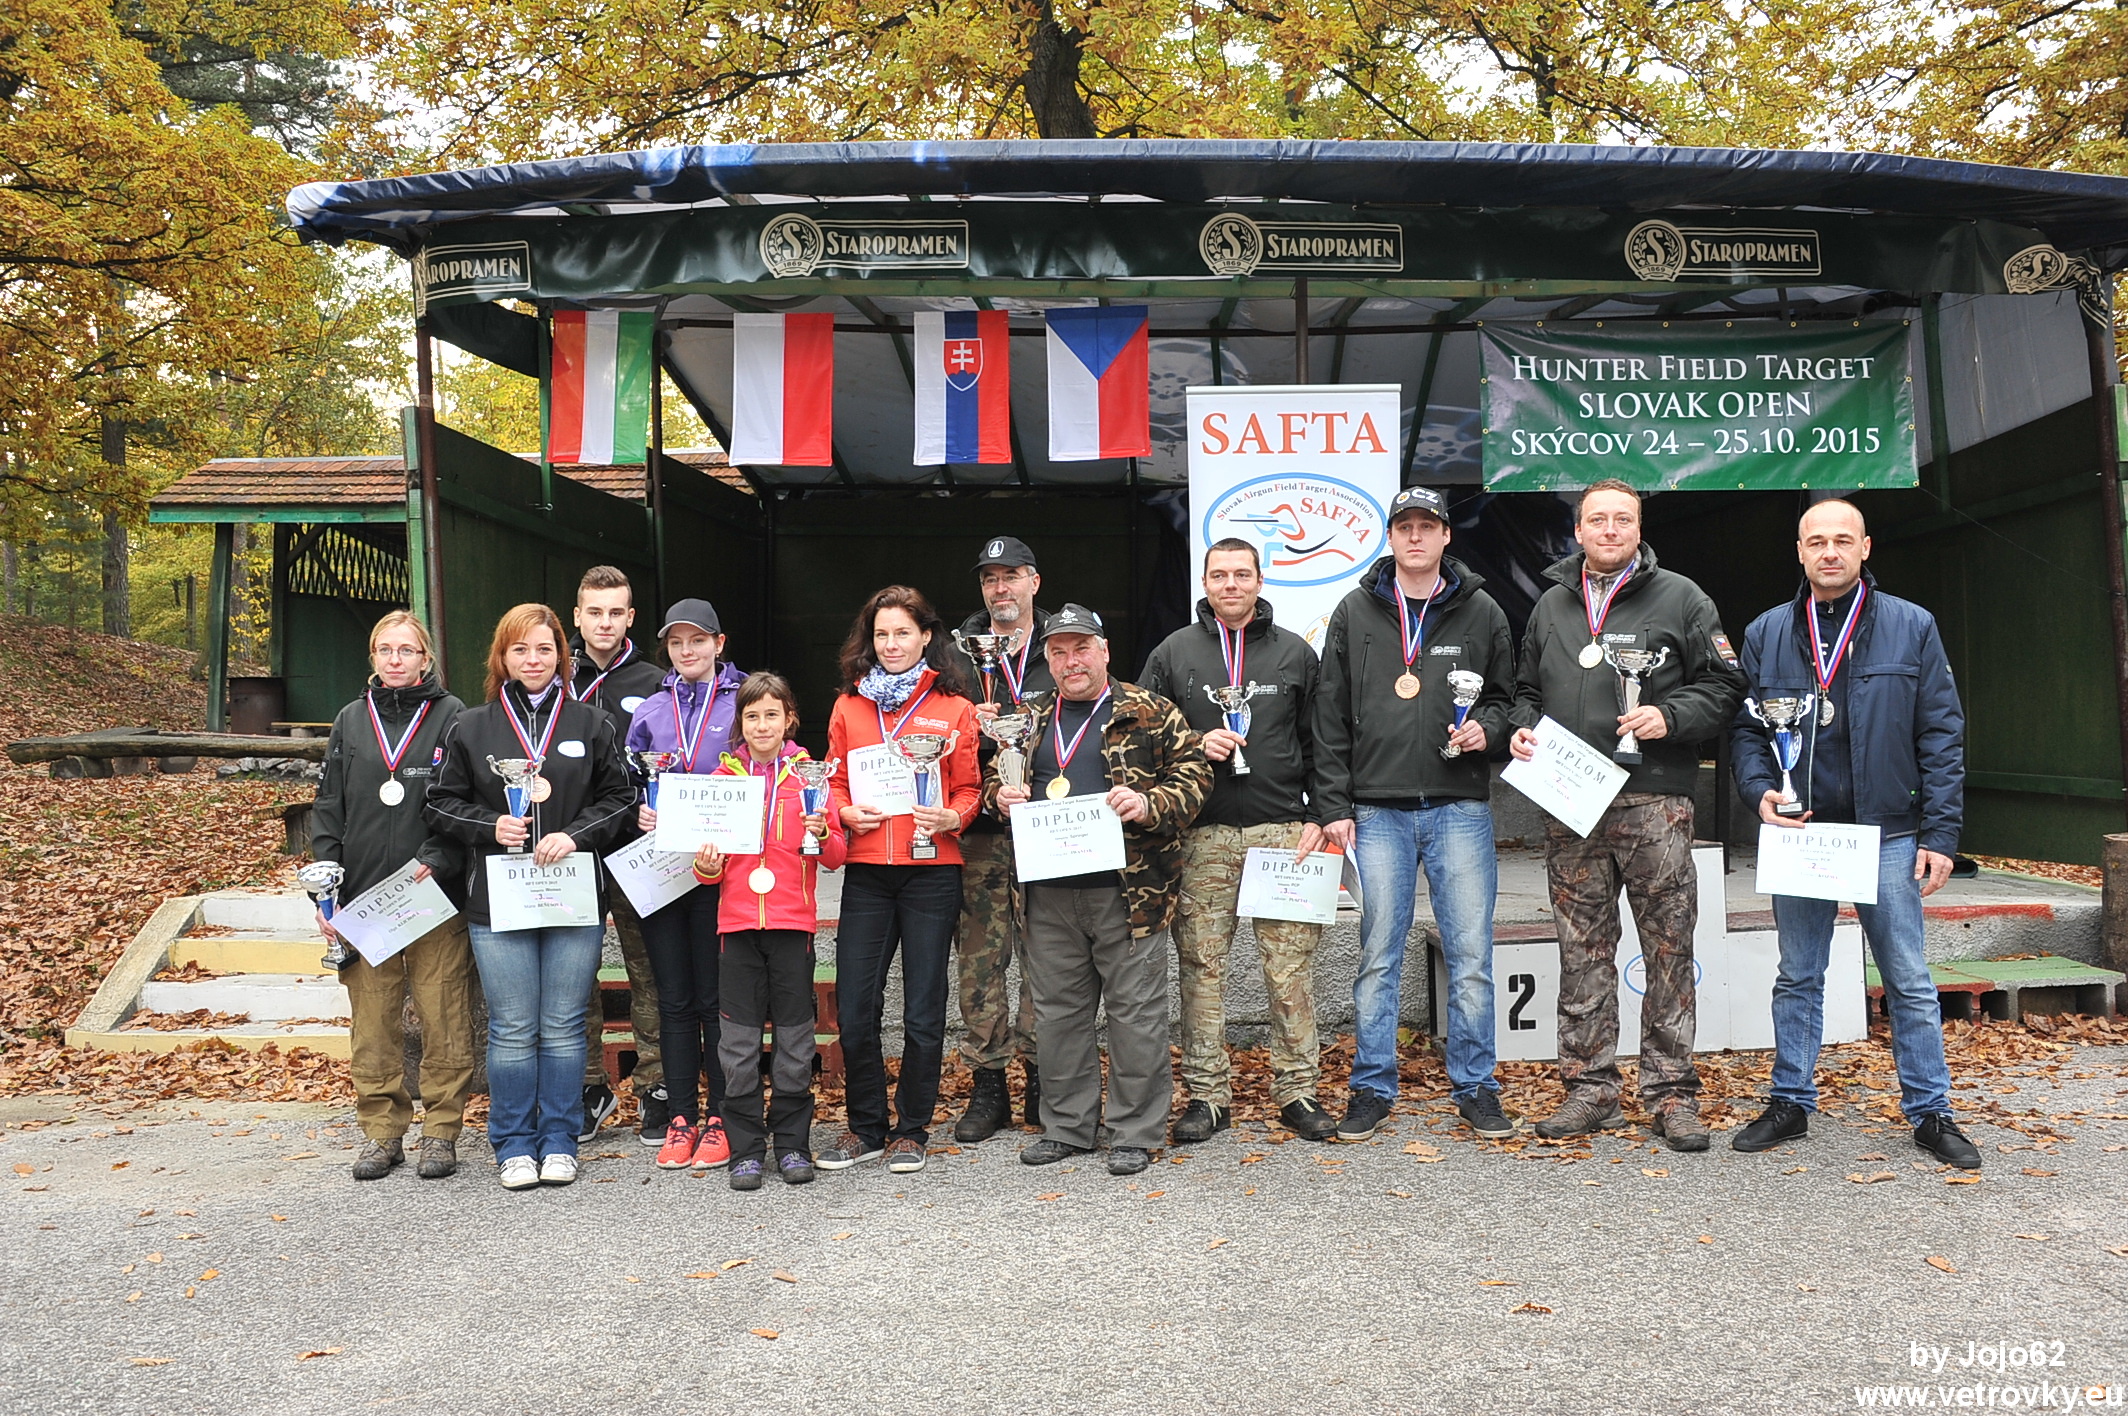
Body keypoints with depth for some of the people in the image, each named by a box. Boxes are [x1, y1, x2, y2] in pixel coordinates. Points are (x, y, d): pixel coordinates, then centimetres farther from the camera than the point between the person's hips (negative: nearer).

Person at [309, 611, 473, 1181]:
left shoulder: (451, 716, 3)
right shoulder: (351, 721, 12)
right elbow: (328, 808, 11)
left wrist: (436, 861, -16)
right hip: (364, 899, 3)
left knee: (444, 1019, 0)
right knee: (372, 1021, 6)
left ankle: (441, 1131, 11)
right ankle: (380, 1130, 18)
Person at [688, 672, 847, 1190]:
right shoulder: (724, 776, 7)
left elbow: (836, 858, 5)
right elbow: (709, 866, 12)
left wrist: (822, 834, -15)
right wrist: (706, 867, -10)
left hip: (793, 920, -1)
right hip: (737, 920, 1)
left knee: (795, 1036, 5)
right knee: (739, 1040, 2)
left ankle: (792, 1143, 16)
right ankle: (746, 1148, 12)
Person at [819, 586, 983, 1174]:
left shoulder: (954, 708, 4)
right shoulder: (849, 706, 11)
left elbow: (968, 789, 5)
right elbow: (833, 782, 14)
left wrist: (950, 817, -15)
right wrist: (844, 812, -7)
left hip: (931, 869, -2)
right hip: (865, 871, 2)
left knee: (923, 1010, 4)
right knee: (854, 1008, 2)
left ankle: (911, 1130, 20)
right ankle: (865, 1126, 20)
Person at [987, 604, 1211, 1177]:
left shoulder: (1149, 712, 2)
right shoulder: (1031, 719, 15)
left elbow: (1194, 771, 0)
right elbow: (991, 771, 25)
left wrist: (1150, 804, -17)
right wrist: (1000, 794, 2)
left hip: (1130, 890, -4)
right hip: (1048, 894, 4)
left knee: (1136, 1011, 1)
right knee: (1057, 1012, 11)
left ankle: (1134, 1133, 14)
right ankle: (1067, 1127, 25)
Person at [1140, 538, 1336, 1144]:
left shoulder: (1295, 654, 11)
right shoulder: (1173, 653, 10)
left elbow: (1320, 744, 10)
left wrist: (1318, 818, 1)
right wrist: (1194, 746, -8)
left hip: (1282, 831, 0)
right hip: (1201, 835, 0)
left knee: (1291, 966, 0)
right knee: (1201, 964, 2)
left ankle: (1297, 1090, 13)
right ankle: (1207, 1094, 12)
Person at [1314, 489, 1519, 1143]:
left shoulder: (1481, 612, 8)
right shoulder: (1355, 613, 7)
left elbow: (1507, 695, 15)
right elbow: (1332, 716, 5)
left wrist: (1487, 728, -8)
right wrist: (1334, 806, -1)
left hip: (1461, 810, 0)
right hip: (1378, 812, 0)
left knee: (1471, 957, 3)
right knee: (1378, 958, 5)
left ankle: (1475, 1087, 17)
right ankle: (1373, 1089, 16)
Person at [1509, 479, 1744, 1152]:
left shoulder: (1680, 598, 5)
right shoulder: (1552, 605, 16)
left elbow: (1724, 685, 4)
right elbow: (1526, 687, 24)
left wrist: (1669, 717, -12)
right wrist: (1523, 728, 4)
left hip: (1655, 801, -3)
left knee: (1669, 950, 1)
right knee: (1583, 951, 6)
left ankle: (1672, 1094, 11)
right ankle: (1589, 1090, 15)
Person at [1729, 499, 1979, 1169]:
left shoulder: (1912, 628, 2)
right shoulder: (1765, 634, 7)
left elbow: (1941, 735, 0)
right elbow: (1745, 728, 10)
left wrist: (1940, 833, -6)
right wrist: (1761, 790, -9)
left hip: (1888, 835, -2)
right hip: (1797, 834, 2)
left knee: (1909, 982, 5)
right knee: (1797, 979, 11)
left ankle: (1930, 1112, 18)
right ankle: (1790, 1103, 21)